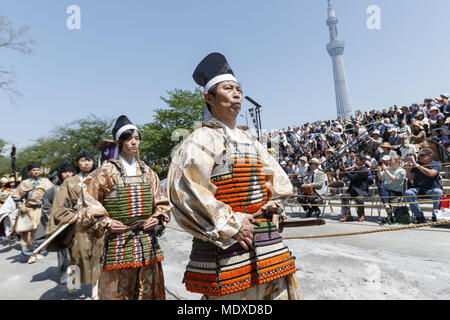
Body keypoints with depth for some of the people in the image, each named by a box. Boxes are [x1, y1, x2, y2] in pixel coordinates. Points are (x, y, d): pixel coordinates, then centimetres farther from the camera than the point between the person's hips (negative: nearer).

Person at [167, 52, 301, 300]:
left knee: (281, 292, 14)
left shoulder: (250, 142, 15)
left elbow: (278, 178, 20)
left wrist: (273, 203, 0)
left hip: (268, 244, 7)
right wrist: (231, 225, -18)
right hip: (226, 248, -6)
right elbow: (185, 191, -20)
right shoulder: (200, 141, -8)